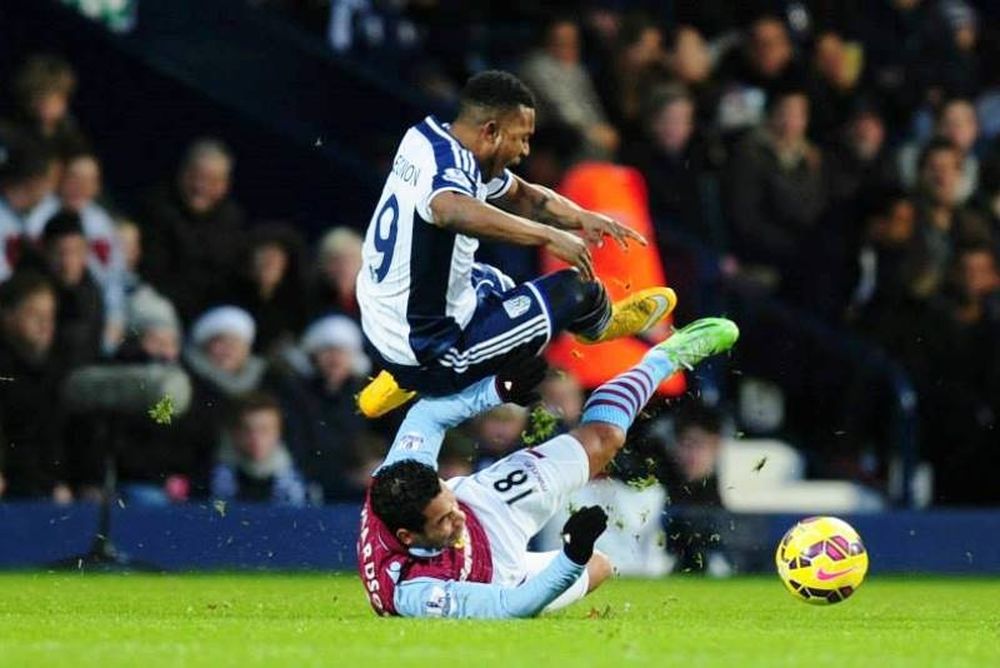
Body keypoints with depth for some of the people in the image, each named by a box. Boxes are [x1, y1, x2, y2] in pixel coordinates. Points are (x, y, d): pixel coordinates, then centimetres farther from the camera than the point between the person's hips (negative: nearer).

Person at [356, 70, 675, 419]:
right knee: (573, 290, -3)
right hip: (432, 357, -9)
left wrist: (581, 218, 1)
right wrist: (548, 235, -44)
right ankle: (601, 322, 32)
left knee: (494, 286, 38)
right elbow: (453, 211, -51)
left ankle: (400, 382, 30)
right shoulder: (448, 167, -25)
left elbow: (520, 195, 16)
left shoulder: (427, 137, 2)